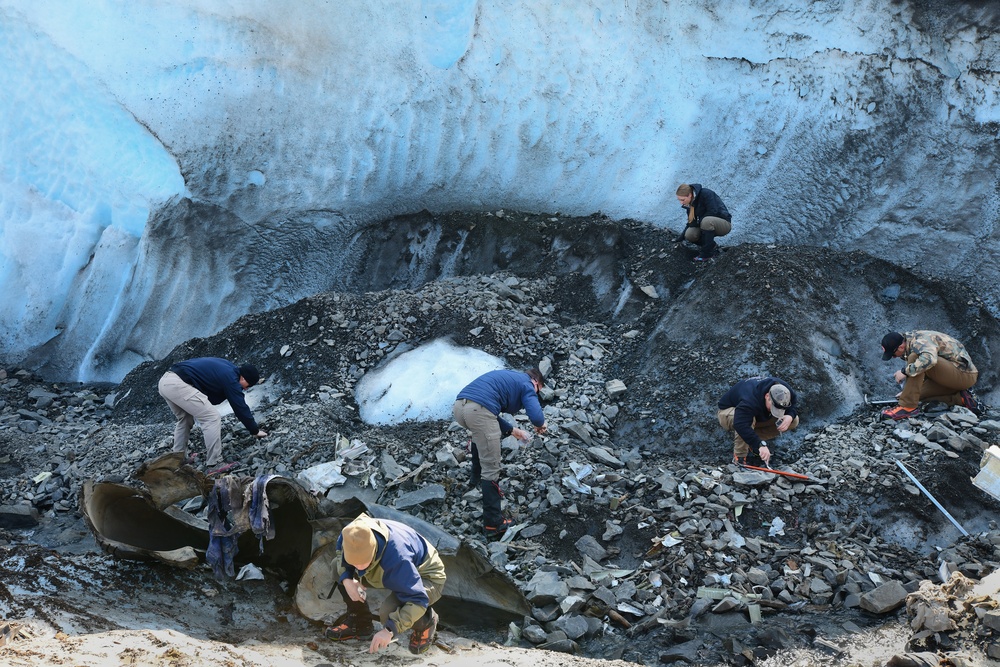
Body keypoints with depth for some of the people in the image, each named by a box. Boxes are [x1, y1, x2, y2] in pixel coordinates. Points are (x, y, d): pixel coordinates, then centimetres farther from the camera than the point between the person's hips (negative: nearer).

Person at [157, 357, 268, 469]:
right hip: (178, 384, -10)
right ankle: (214, 464, -5)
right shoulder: (230, 378, -5)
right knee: (212, 418, -6)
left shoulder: (228, 368, 22)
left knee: (185, 419, 27)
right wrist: (255, 431, 9)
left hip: (165, 381, 10)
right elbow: (241, 407, -1)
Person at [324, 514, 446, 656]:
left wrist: (389, 630, -45)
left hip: (427, 579, -7)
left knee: (390, 611, -37)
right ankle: (359, 623, 10)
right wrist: (346, 579, -20)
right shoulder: (351, 535, -26)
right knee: (337, 566, -3)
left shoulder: (397, 559, -45)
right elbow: (340, 553, 0)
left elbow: (418, 600, -40)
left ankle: (425, 621, -1)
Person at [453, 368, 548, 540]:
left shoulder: (509, 378, 34)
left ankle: (477, 478, 56)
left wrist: (513, 431, 37)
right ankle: (493, 524, -3)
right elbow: (536, 417, -4)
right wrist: (540, 424, 18)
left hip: (459, 405, 8)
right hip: (479, 410, -8)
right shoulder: (527, 385, 11)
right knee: (491, 468, -3)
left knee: (481, 434, 41)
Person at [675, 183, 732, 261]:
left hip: (724, 223, -7)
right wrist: (680, 239, 5)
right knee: (689, 235, -18)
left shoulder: (705, 194, -22)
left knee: (707, 221, -38)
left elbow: (713, 212, -26)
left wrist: (698, 222, -18)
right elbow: (691, 223, 8)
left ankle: (707, 253, -25)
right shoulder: (689, 204, 0)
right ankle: (712, 246, 4)